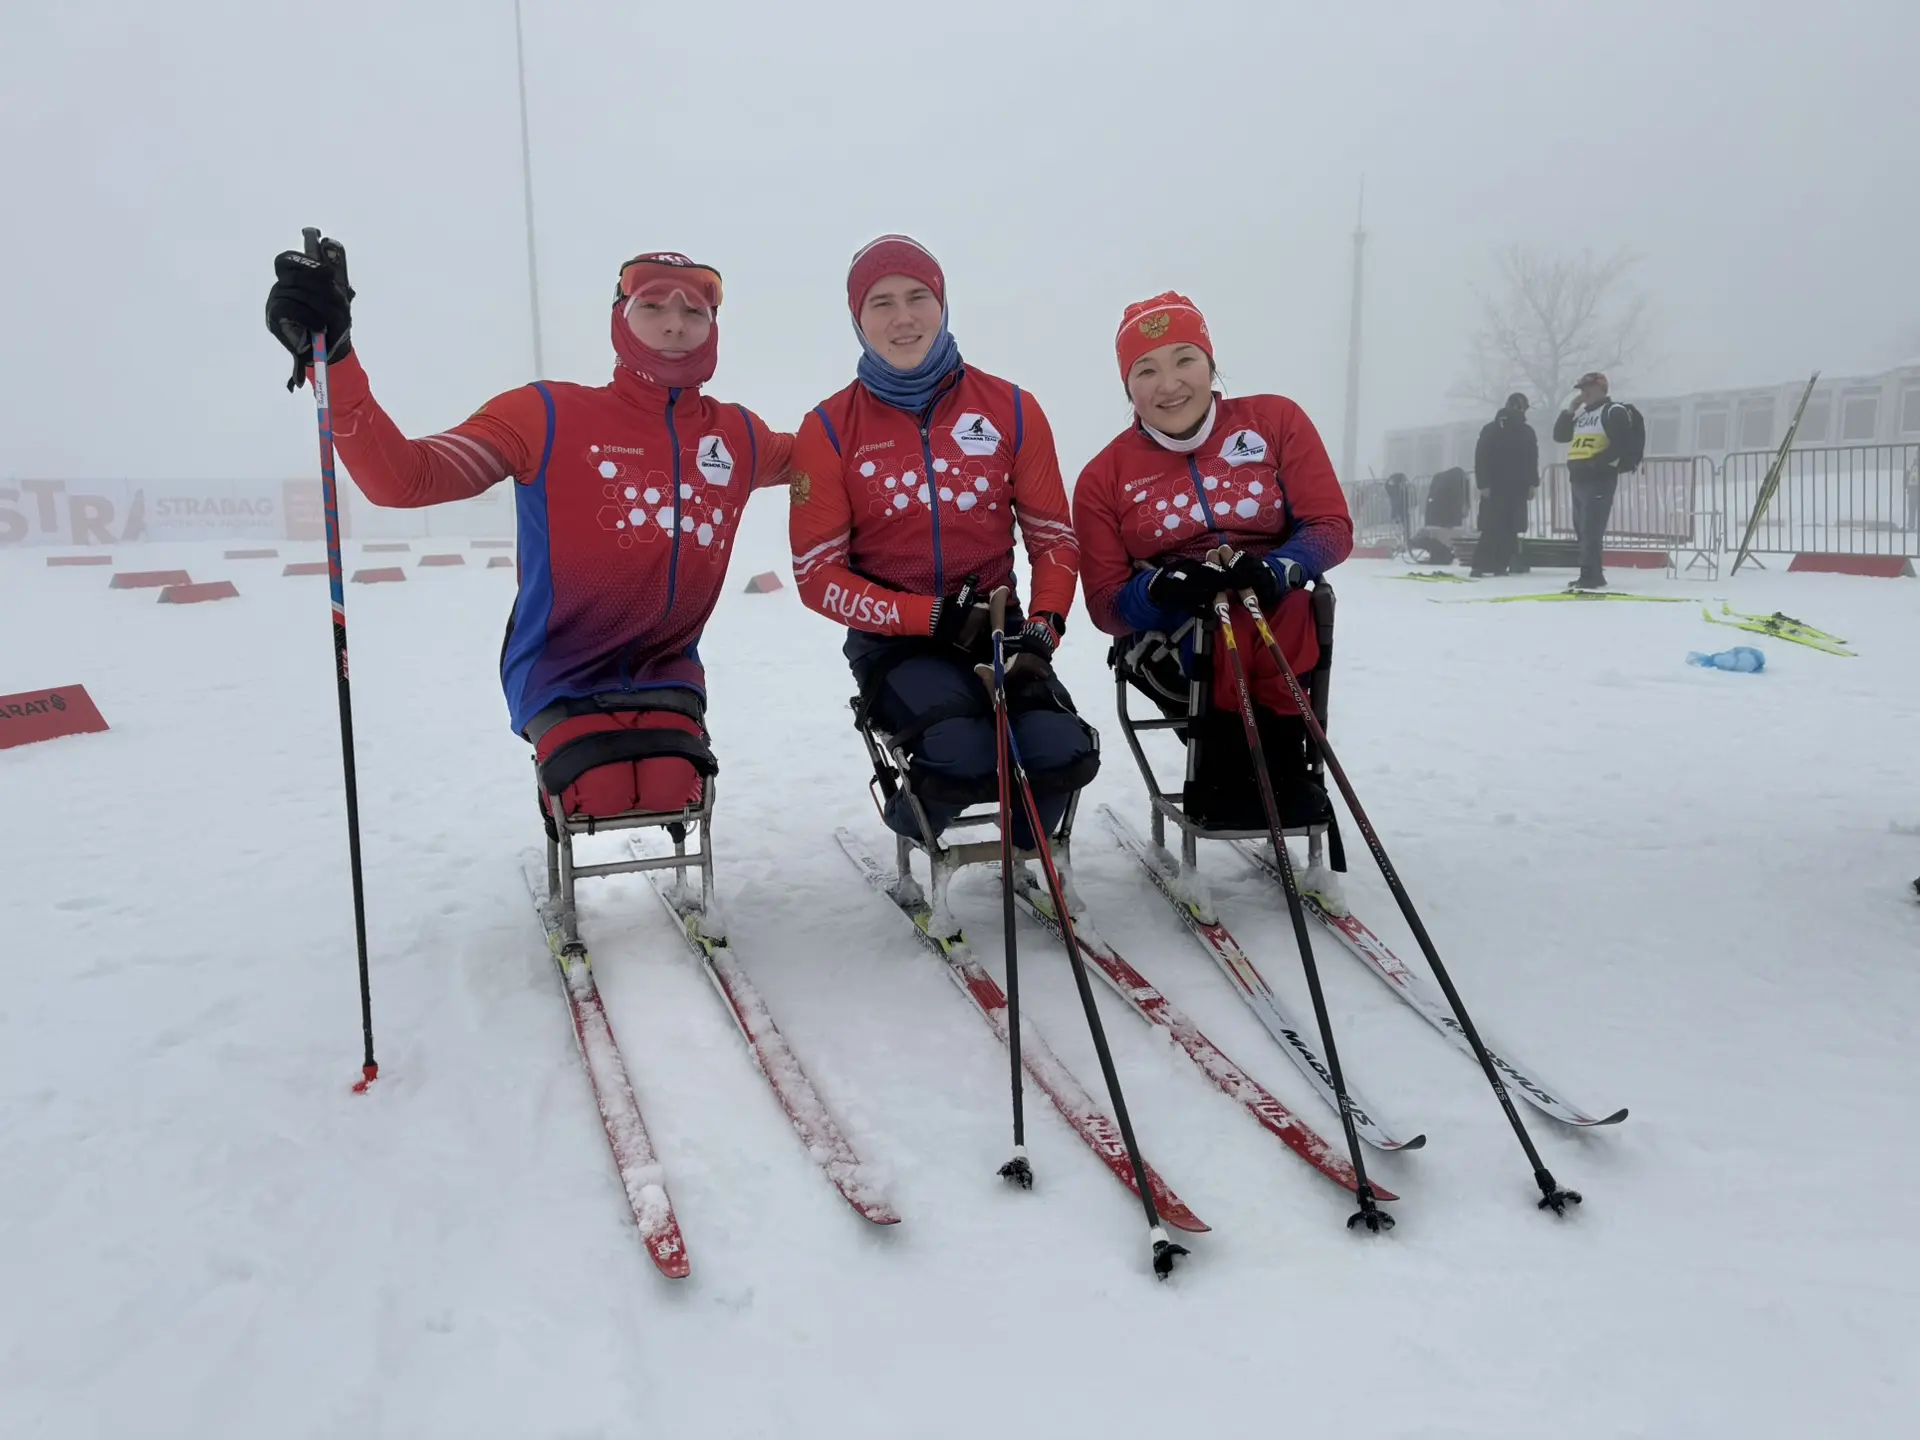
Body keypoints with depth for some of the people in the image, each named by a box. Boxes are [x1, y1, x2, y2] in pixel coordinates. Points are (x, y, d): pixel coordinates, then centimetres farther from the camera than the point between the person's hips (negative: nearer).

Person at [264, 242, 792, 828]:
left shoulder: (737, 436, 0)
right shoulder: (548, 415, -11)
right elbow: (401, 478, -20)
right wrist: (332, 356, -31)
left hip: (664, 672, 2)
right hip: (564, 675, -2)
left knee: (670, 797, -18)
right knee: (603, 802, -21)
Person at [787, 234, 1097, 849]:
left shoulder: (1010, 410, 4)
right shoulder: (829, 428, -2)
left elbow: (1053, 539, 7)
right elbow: (817, 575, -3)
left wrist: (1040, 630, -12)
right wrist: (933, 616, -16)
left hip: (996, 629, 2)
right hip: (895, 639, -2)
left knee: (1064, 755, -24)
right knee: (966, 756, -30)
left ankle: (1023, 851, 13)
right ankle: (912, 830, 8)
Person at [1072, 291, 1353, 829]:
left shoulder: (1275, 420, 4)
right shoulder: (1105, 476, 4)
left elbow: (1332, 527, 0)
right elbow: (1106, 604, 2)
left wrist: (1273, 571, -23)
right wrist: (1161, 589, -22)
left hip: (1276, 610, 1)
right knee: (1240, 623, -35)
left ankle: (1282, 772, -18)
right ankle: (1230, 780, -19)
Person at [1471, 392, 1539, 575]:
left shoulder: (1527, 432, 11)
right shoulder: (1491, 430, -3)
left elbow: (1532, 461, 15)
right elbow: (1480, 459, -8)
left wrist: (1532, 484, 5)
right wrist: (1483, 484, -15)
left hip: (1518, 488, 4)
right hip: (1494, 487, -4)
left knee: (1511, 529, 1)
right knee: (1491, 528, -10)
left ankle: (1500, 565, 6)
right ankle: (1479, 565, -8)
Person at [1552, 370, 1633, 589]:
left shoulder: (1615, 411, -5)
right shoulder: (1581, 414, 22)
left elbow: (1621, 443, -16)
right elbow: (1559, 436, 17)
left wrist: (1597, 461, -21)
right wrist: (1569, 411, 7)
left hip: (1600, 478, -9)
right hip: (1579, 478, 9)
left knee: (1591, 529, -15)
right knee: (1582, 529, 10)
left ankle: (1591, 576, -16)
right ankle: (1592, 576, 16)